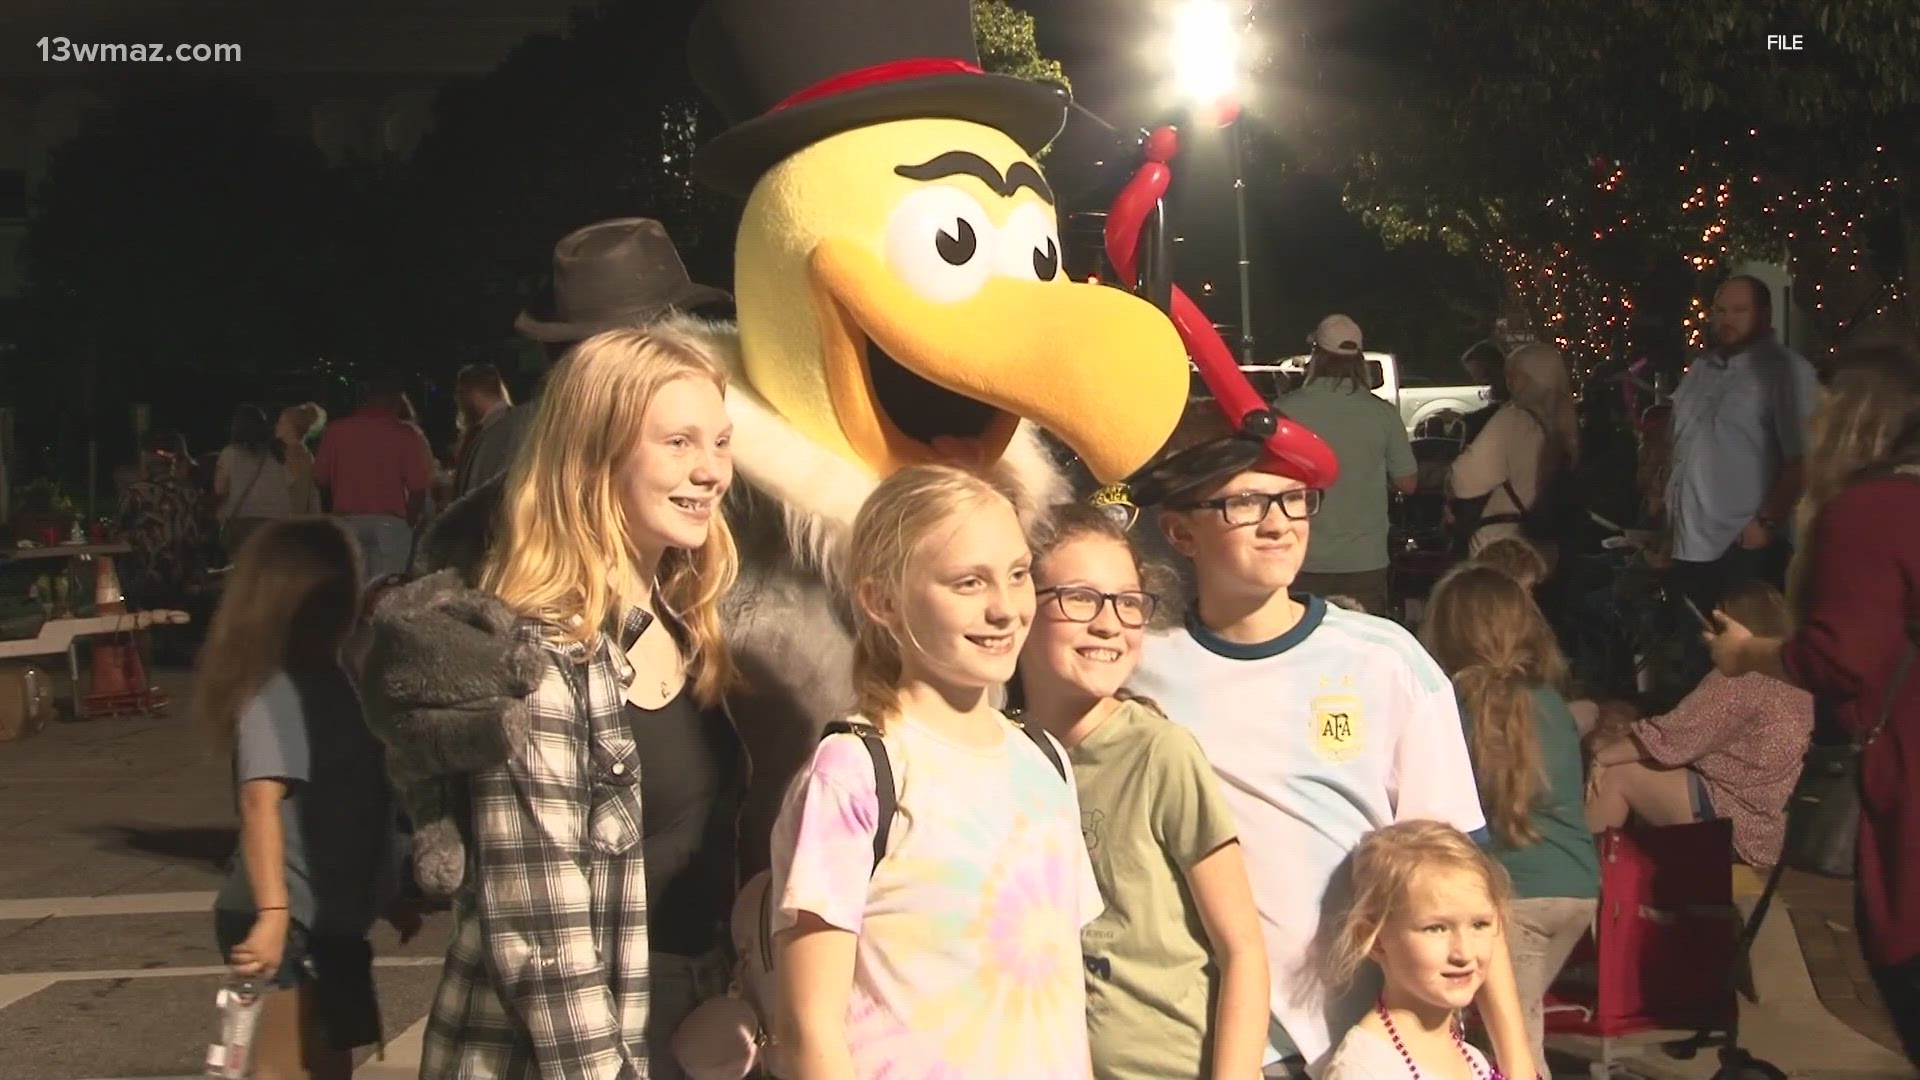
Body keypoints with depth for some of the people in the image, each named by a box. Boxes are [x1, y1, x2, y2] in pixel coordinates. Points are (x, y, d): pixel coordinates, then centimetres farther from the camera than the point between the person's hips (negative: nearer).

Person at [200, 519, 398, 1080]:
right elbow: (261, 803, -28)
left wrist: (388, 898, 25)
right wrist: (273, 914, -35)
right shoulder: (278, 691, -17)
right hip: (289, 925, -10)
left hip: (330, 919, 10)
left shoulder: (326, 682, 12)